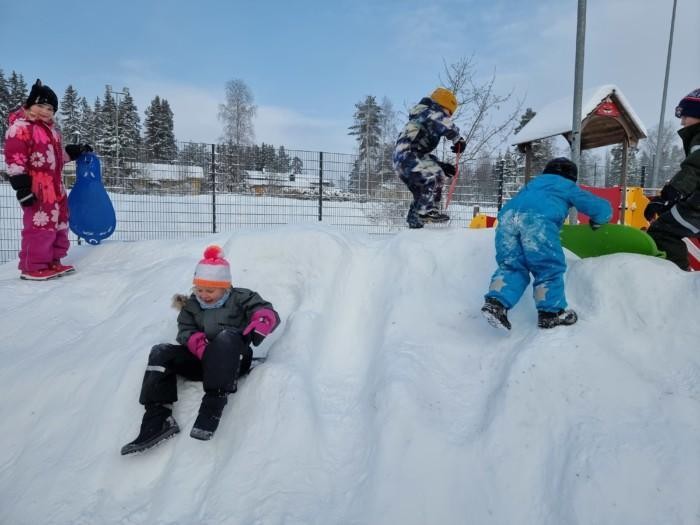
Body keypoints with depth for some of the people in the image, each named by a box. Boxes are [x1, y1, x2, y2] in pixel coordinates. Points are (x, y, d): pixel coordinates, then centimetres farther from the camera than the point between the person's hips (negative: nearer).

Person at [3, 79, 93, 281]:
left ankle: (52, 261, 24)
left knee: (59, 224, 14)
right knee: (40, 226, -9)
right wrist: (21, 185, -22)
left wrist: (75, 151, 25)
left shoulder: (51, 129, 18)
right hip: (36, 186, -9)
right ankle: (32, 267, -1)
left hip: (55, 185, 10)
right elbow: (14, 158, -16)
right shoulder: (20, 126, -10)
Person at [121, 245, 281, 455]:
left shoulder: (240, 298, 2)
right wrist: (201, 347, -22)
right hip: (201, 361, 5)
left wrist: (254, 331, -30)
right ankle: (158, 417, -24)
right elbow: (186, 331, 0)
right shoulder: (191, 306, 14)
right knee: (161, 353, -12)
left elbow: (268, 314, -7)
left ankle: (212, 406, -43)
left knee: (227, 337, -35)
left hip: (233, 361, -5)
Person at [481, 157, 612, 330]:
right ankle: (550, 313, 10)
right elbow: (603, 208, 29)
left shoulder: (535, 182, 42)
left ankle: (496, 302, -7)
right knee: (549, 267, 8)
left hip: (507, 215, 5)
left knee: (512, 266, 11)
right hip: (538, 219, -4)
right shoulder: (568, 187, 30)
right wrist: (596, 222, 49)